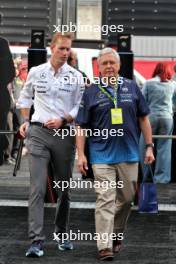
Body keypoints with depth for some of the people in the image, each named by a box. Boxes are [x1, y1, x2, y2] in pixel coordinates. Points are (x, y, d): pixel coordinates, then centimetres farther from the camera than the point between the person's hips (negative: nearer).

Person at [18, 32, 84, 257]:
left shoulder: (75, 77, 2)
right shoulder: (36, 72, 5)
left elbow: (79, 108, 2)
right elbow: (25, 97, 22)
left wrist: (63, 120, -14)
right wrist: (25, 121, 14)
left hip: (64, 133, 1)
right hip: (38, 133, -1)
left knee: (64, 188, 10)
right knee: (37, 188, -11)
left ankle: (61, 234, 28)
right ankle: (36, 240, -14)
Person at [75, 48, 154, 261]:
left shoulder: (131, 88, 6)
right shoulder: (91, 93, 1)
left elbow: (143, 118, 10)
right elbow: (81, 126, 1)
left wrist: (149, 146, 5)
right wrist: (81, 154, -6)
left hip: (129, 155, 3)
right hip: (102, 156, -3)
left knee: (126, 198, 11)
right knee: (105, 200, -9)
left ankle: (116, 235, 31)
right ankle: (105, 246, -10)